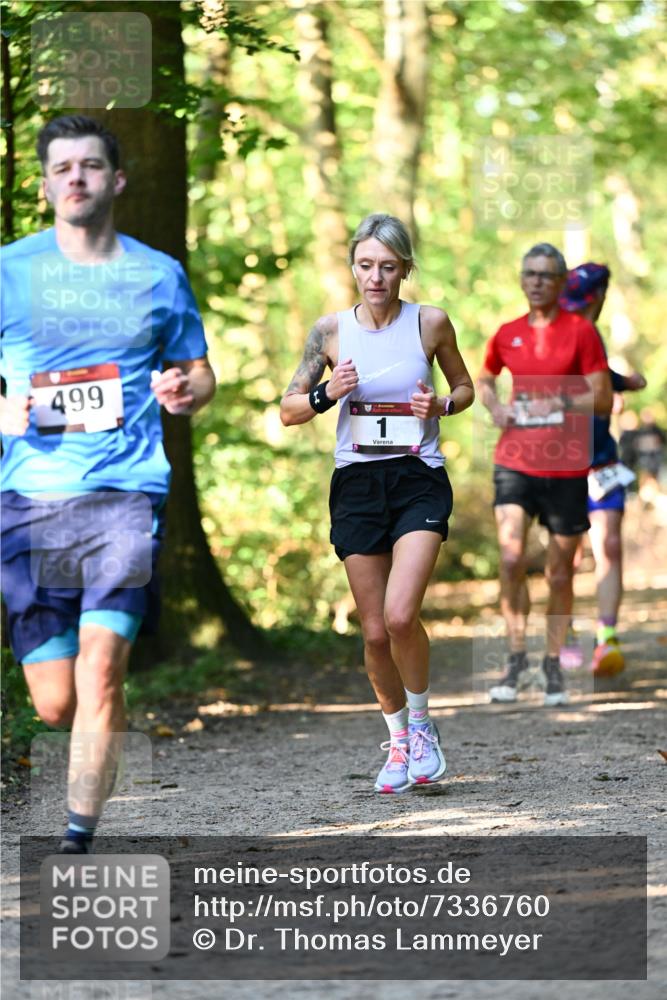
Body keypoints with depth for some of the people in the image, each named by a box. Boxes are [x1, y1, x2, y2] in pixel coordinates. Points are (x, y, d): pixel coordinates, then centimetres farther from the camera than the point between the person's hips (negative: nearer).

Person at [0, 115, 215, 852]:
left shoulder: (159, 275, 10)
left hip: (125, 492, 0)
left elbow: (199, 373, 20)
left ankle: (79, 839, -11)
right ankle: (105, 733, 37)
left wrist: (183, 392, -3)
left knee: (100, 663, -17)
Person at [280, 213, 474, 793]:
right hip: (357, 484, 2)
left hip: (419, 480, -2)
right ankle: (398, 740, 24)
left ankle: (421, 724, 5)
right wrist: (327, 394, -12)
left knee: (400, 615, -19)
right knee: (375, 631, 4)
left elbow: (465, 387, 15)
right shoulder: (331, 330, 2)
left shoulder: (430, 323, 0)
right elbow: (288, 410, 8)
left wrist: (441, 406, -7)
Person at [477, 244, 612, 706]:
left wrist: (559, 402, -18)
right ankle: (517, 656, -1)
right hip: (515, 462, 2)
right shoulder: (507, 334, 8)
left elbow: (603, 399, -4)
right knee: (510, 558, -14)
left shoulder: (581, 331, -2)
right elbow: (485, 379, 27)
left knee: (560, 573, 4)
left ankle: (554, 664, 20)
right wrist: (494, 406, 6)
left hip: (566, 468, -2)